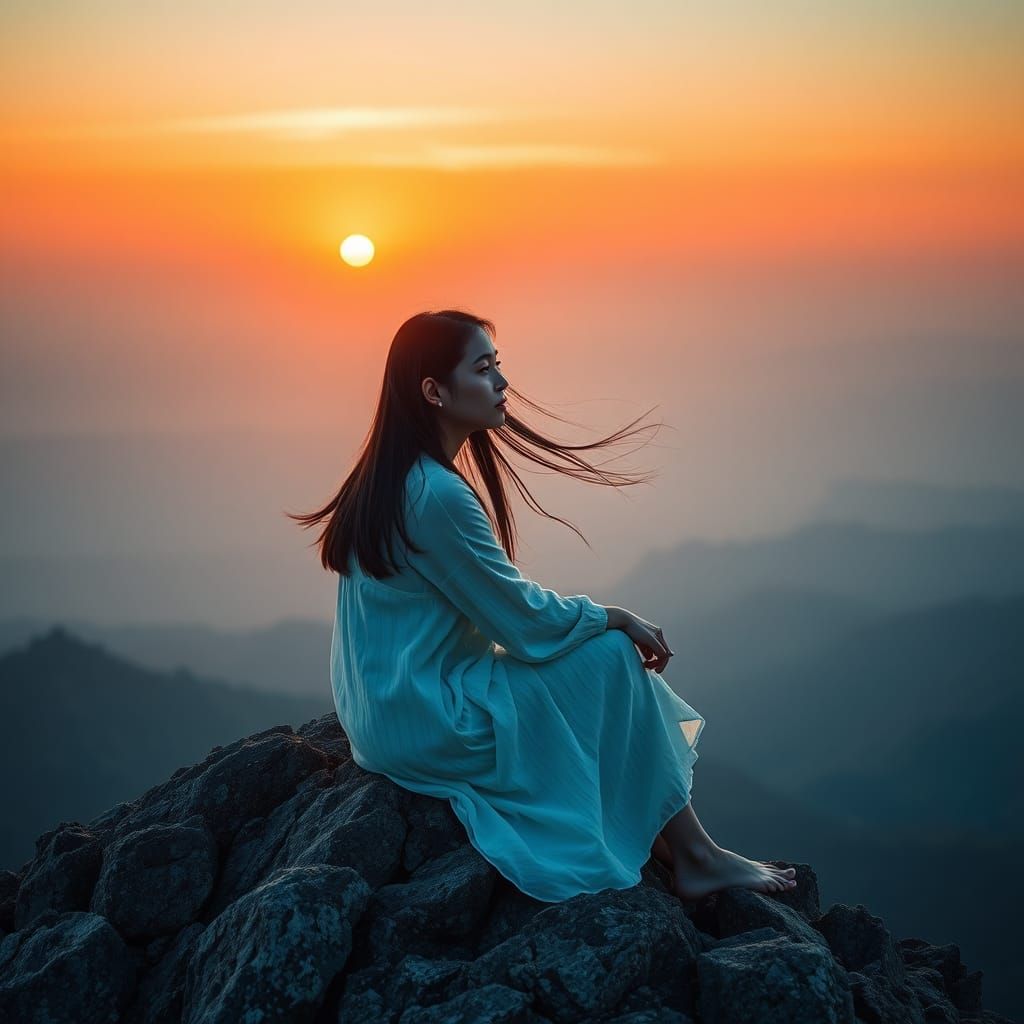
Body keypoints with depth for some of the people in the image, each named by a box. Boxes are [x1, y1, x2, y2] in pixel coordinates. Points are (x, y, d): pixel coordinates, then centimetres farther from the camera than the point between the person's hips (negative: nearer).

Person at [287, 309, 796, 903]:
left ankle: (680, 851, 9)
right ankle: (695, 856, 3)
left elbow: (497, 609, 15)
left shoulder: (394, 478, 9)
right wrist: (615, 617, -2)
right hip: (428, 729, -10)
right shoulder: (436, 495, -22)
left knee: (602, 640, 12)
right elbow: (525, 621, -17)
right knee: (611, 657, -7)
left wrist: (603, 619, 9)